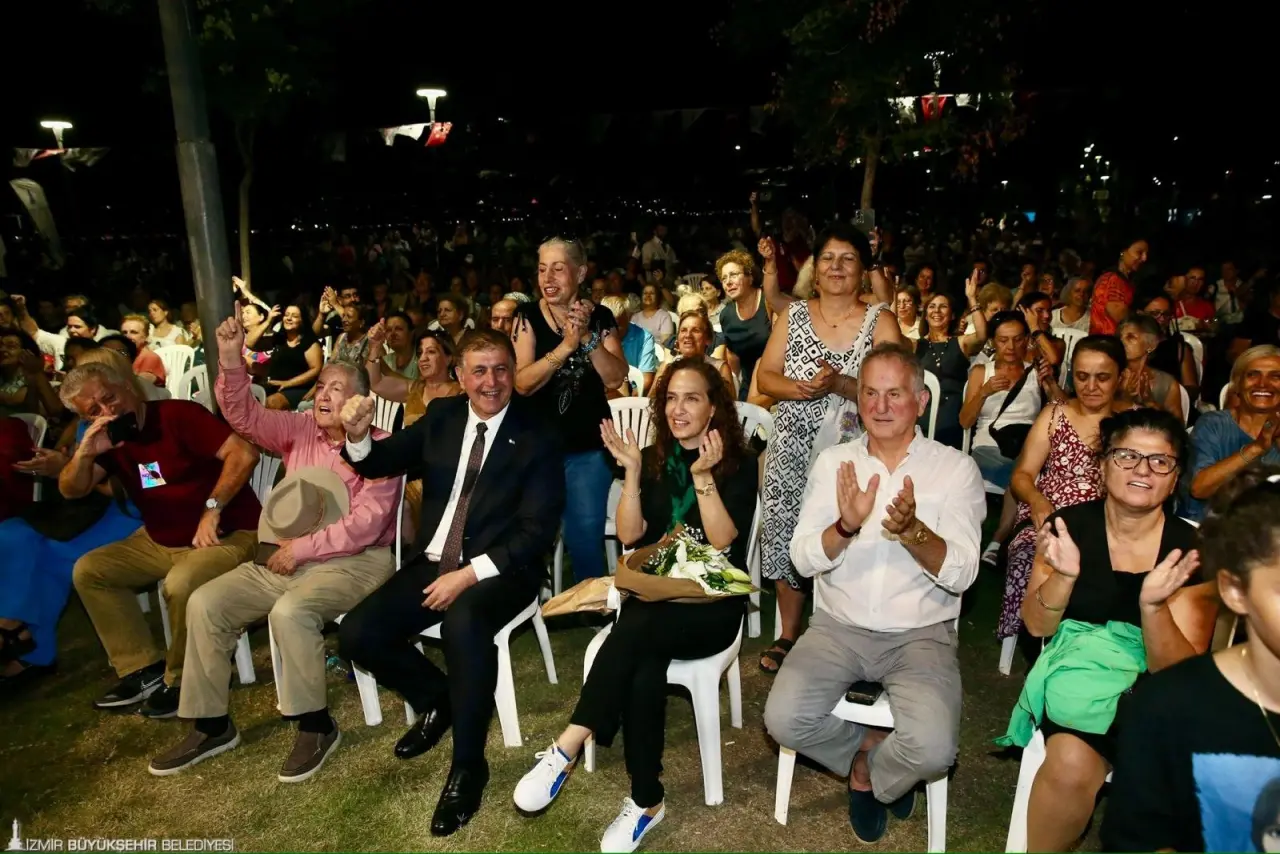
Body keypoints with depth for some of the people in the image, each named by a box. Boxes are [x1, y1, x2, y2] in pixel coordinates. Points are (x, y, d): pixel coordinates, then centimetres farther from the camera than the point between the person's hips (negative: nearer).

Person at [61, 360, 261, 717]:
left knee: (180, 584, -33)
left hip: (228, 534, -8)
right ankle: (144, 669, 2)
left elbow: (244, 453, -26)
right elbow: (72, 491, 4)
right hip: (159, 542, 9)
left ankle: (182, 679, -7)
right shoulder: (108, 437, 7)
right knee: (88, 571, 2)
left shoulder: (179, 415, -16)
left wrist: (212, 508, -27)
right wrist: (85, 453, -15)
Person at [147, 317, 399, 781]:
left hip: (355, 561, -7)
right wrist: (231, 360, -15)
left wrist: (301, 549, -17)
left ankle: (316, 726, -12)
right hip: (288, 558, 7)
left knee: (290, 611, -33)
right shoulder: (300, 429, 10)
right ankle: (211, 725, 7)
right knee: (205, 602, -6)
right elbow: (244, 416, 0)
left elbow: (366, 523, -17)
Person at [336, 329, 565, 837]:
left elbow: (538, 530, -13)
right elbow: (378, 464, 8)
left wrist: (469, 573, -21)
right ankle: (436, 699, 17)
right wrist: (357, 434, -15)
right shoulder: (441, 416, 7)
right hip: (432, 562, 6)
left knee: (463, 623, -36)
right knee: (356, 636, -11)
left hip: (499, 570, -5)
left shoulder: (537, 436, -8)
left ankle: (467, 767, -15)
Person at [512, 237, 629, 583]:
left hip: (589, 446, 1)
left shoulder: (600, 316, 0)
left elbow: (616, 379, -8)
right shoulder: (528, 316, -5)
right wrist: (566, 345, -26)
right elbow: (522, 383, -16)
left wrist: (588, 337, -21)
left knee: (586, 536, 4)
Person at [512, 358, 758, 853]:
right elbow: (629, 535, 1)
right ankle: (646, 800, -21)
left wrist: (703, 476, -22)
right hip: (655, 595, 3)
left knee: (636, 628, -34)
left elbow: (722, 542, -12)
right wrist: (632, 472, -10)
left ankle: (566, 749, -25)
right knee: (644, 668, -31)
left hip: (712, 604, -3)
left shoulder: (739, 464, 0)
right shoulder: (654, 459, 11)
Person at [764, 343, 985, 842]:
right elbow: (803, 560, -6)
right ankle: (871, 748, 13)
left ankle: (869, 776, 12)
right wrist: (846, 526, -27)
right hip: (839, 626, 2)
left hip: (920, 633, -1)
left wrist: (912, 531, -31)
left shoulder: (956, 468, -3)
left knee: (933, 748, -26)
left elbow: (961, 574, -12)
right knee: (783, 720, -21)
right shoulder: (833, 462, 2)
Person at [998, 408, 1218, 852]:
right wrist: (1064, 575, -21)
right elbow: (1036, 626, -2)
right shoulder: (1069, 525, -3)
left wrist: (1152, 604, -27)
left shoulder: (1192, 551, -5)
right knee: (1073, 762, -31)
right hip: (1077, 667, 0)